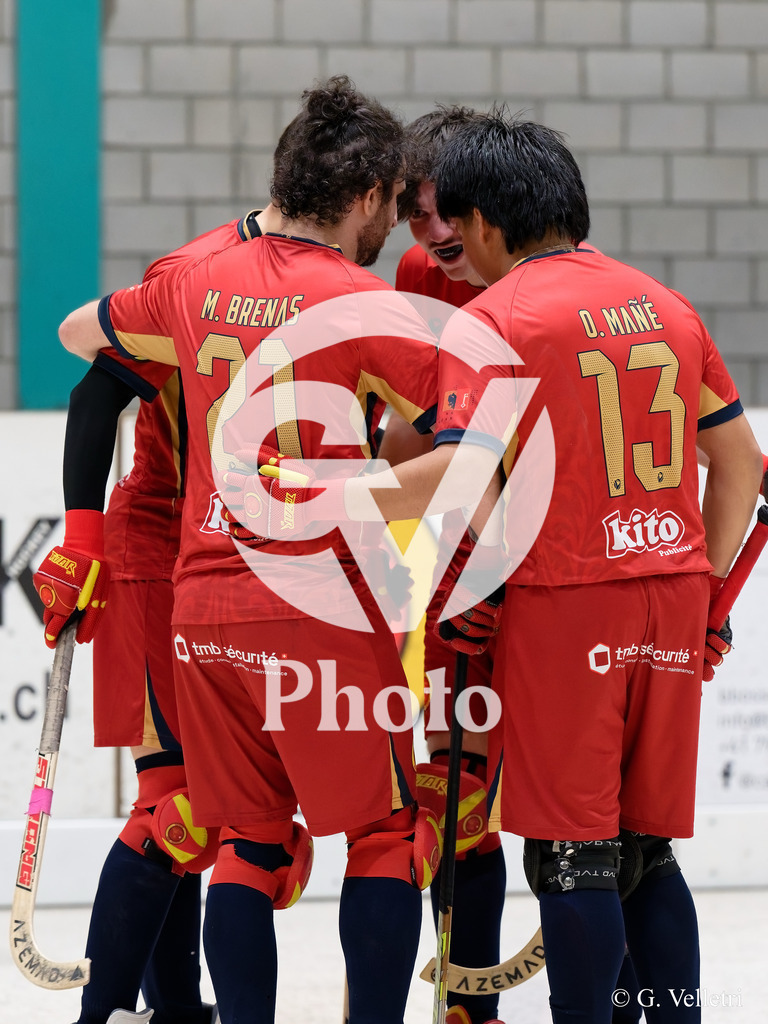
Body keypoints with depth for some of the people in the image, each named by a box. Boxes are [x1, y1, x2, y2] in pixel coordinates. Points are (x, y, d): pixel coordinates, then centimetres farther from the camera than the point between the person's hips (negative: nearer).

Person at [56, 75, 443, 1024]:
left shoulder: (196, 286, 7)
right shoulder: (367, 306, -10)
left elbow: (78, 332, 26)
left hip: (205, 604, 5)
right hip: (321, 606, -5)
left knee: (250, 840, 11)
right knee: (387, 833, 4)